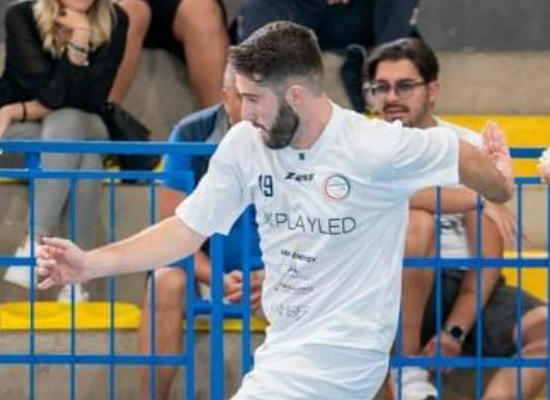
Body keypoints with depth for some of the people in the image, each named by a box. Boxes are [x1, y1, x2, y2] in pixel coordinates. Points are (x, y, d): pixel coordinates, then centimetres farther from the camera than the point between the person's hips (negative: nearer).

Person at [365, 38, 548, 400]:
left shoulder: (469, 146, 6)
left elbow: (488, 255, -1)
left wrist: (455, 332, -13)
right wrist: (476, 199, -22)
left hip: (464, 285, 2)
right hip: (401, 289, -2)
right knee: (417, 220, -30)